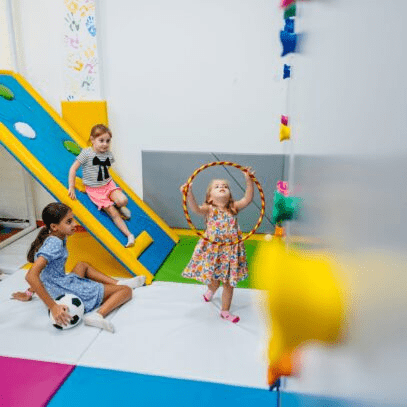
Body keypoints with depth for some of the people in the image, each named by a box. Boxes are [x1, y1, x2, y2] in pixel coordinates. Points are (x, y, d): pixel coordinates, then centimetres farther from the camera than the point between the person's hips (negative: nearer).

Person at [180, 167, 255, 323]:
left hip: (230, 251, 2)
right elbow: (196, 209, -26)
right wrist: (189, 194, -42)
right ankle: (211, 290, 51)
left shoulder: (233, 208, 1)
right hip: (212, 250, -2)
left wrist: (248, 180, -18)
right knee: (214, 280, 12)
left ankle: (225, 311, 28)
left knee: (229, 283, 10)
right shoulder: (209, 209, -7)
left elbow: (248, 199, -10)